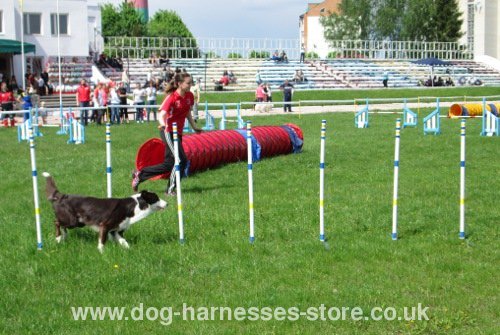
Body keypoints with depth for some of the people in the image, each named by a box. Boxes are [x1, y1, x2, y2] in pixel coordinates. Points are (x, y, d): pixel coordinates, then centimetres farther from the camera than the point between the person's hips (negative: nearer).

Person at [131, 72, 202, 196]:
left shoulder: (189, 96, 3)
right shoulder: (172, 97, -18)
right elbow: (161, 115, -28)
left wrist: (194, 127, 22)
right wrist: (163, 124, -48)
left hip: (178, 132, 8)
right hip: (168, 132, -8)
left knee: (169, 164, 9)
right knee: (181, 160, -15)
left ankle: (139, 175, 22)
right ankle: (171, 189, -2)